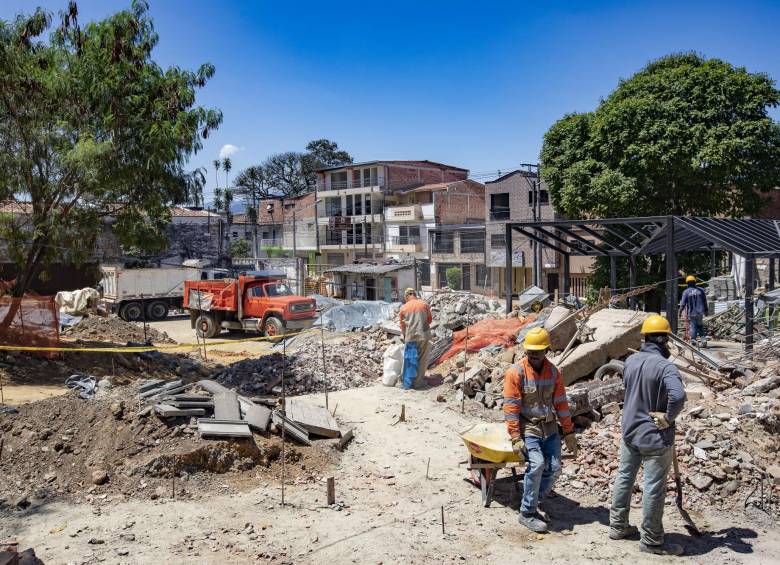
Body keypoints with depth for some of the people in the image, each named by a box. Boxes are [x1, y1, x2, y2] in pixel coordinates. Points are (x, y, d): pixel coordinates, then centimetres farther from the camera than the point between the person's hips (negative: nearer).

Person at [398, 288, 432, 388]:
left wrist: (404, 336, 26)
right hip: (424, 335, 0)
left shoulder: (404, 308, 5)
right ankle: (418, 382, 9)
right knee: (422, 359, 8)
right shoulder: (424, 304, 3)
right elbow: (430, 320, 12)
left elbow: (402, 325, 11)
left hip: (410, 337, 0)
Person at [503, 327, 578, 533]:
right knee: (537, 465, -21)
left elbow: (561, 403, 9)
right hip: (527, 428, -5)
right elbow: (511, 407, -14)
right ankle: (527, 514, -7)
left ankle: (531, 504, 15)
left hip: (550, 428, 5)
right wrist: (515, 437, -18)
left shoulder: (553, 371, 3)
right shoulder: (516, 372, -12)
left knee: (554, 468, -4)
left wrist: (569, 433, 9)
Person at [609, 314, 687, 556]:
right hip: (656, 436, -6)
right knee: (654, 488, 6)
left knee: (624, 477, 19)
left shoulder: (631, 361, -1)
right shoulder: (665, 366, -22)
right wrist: (669, 417, -19)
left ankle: (618, 526, 32)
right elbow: (678, 396, -36)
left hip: (629, 430, 7)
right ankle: (651, 540, 18)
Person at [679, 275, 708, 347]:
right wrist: (706, 310, 21)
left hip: (691, 313, -3)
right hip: (700, 312, 3)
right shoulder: (701, 290, 3)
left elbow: (683, 303, -7)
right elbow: (705, 302, 10)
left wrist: (680, 311, 4)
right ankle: (703, 339, 2)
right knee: (700, 327, 13)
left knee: (692, 327, 2)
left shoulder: (686, 292, -7)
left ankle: (693, 339, -4)